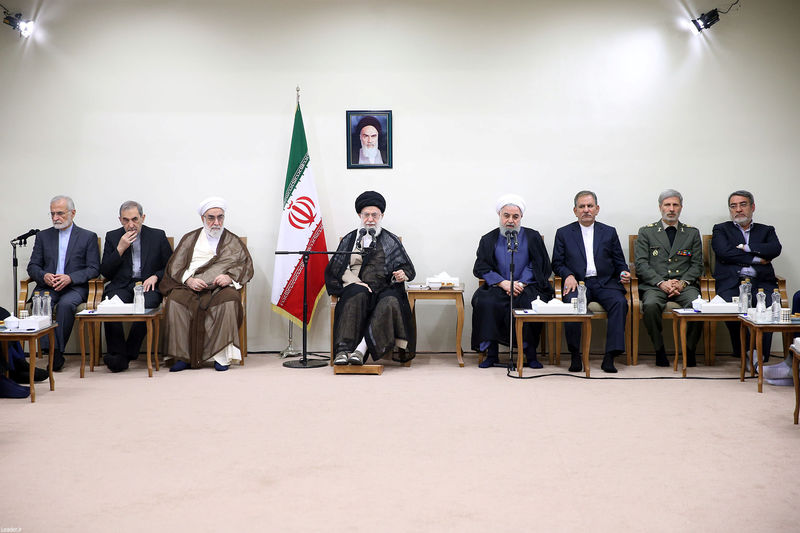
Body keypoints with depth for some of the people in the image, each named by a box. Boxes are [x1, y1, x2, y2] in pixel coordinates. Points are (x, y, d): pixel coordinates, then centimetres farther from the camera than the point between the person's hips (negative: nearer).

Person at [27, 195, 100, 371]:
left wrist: (70, 278, -15)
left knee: (66, 304, -36)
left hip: (74, 287, -2)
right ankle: (52, 353, -34)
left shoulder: (88, 237, 9)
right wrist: (44, 276, -10)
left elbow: (94, 269, 2)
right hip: (47, 286, 3)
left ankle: (57, 350, -25)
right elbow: (33, 266, 14)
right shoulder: (43, 236, 18)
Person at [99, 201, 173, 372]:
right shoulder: (112, 237, 13)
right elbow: (105, 272, 8)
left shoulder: (158, 236, 11)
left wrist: (155, 276, -6)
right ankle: (118, 354, -20)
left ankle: (129, 352, -22)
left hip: (148, 286, -1)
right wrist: (120, 248, -4)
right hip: (121, 286, 1)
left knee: (146, 305, -35)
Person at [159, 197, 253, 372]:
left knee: (230, 300, -36)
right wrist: (188, 279, -9)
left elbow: (246, 265, 8)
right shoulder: (190, 239, 20)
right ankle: (184, 357, -24)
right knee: (175, 301, -32)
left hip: (221, 288, -1)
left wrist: (230, 277, -12)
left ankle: (222, 356, -29)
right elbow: (174, 267, 11)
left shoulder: (233, 241, 19)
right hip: (191, 287, 1)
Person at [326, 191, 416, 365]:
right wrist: (357, 282, -8)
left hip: (384, 289, 0)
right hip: (358, 287, 0)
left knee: (391, 302, -35)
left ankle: (361, 349, -43)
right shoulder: (350, 239, 20)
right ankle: (343, 349, -44)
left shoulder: (391, 240, 19)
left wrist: (403, 275, -8)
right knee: (358, 296, -36)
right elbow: (338, 268, 10)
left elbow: (408, 268, 17)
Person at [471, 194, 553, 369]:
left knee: (530, 302, -34)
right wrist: (503, 283, -12)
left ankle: (530, 352, -19)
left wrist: (521, 284, -12)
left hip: (527, 286, -1)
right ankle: (491, 353, -20)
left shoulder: (532, 237, 10)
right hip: (498, 287, 1)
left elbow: (540, 266, 4)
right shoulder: (489, 240, 12)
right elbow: (481, 268, 4)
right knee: (486, 302, -31)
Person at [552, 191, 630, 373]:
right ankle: (575, 356, -23)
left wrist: (623, 273, -5)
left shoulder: (609, 232, 18)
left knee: (620, 302, -30)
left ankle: (610, 356, -29)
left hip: (605, 283, 1)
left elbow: (620, 262, 17)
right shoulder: (563, 233, 14)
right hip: (578, 283, -1)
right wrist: (568, 275, -10)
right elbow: (557, 263, 10)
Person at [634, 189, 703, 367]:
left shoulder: (692, 233, 18)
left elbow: (697, 265, 11)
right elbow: (641, 264, 2)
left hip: (684, 285, 1)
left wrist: (682, 282, -9)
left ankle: (689, 349, -10)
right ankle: (659, 351, -17)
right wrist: (661, 283, -12)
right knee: (651, 305, -35)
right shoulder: (646, 232, 12)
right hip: (654, 285, -1)